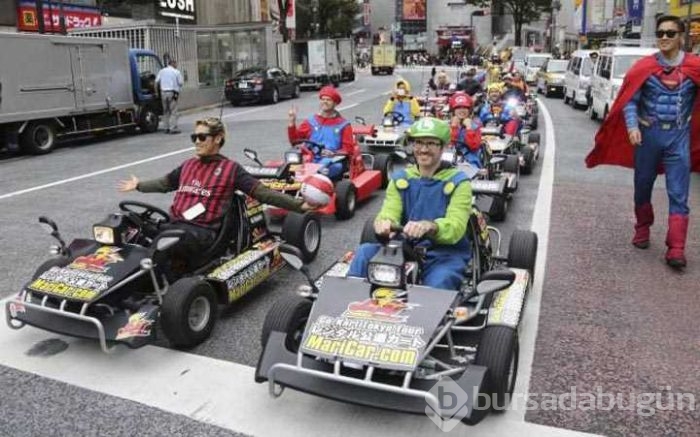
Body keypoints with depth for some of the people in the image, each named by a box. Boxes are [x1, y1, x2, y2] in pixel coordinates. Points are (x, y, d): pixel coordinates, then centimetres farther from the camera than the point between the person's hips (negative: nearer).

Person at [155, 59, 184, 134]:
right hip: (172, 93, -5)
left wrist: (158, 89, 16)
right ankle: (173, 128, -9)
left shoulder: (162, 71, 12)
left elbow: (157, 81, 7)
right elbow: (181, 83, -3)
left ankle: (167, 128, 11)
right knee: (173, 111, -4)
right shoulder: (177, 72, 0)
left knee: (165, 111, 11)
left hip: (163, 92, 5)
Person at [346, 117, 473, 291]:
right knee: (364, 252, -21)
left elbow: (455, 228, -16)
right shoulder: (400, 179, 10)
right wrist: (384, 223, -31)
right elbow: (388, 214, -4)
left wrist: (429, 226, -39)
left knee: (438, 283, -36)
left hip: (445, 254, -3)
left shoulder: (458, 182, -1)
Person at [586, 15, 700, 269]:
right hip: (648, 134, 1)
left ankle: (676, 249, -1)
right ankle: (642, 229, 37)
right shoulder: (644, 67, -3)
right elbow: (629, 101, -6)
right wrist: (632, 127, -20)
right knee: (643, 188, 15)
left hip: (678, 136, -1)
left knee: (678, 194, -3)